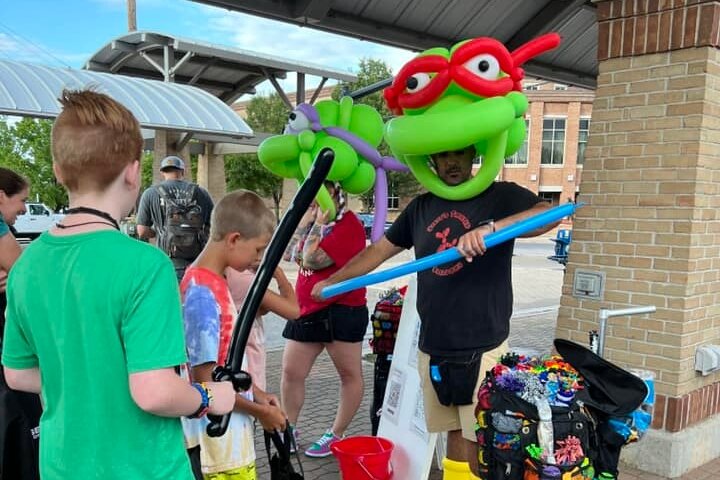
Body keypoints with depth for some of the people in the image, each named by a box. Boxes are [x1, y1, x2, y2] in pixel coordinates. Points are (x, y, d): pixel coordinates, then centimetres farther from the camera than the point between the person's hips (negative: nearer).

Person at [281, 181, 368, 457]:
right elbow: (293, 254, 7)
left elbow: (312, 260, -22)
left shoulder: (348, 225, -15)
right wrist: (306, 219, 2)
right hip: (307, 310, 9)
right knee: (291, 372, 10)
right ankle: (289, 430, 25)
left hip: (341, 311, -8)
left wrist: (319, 222, -14)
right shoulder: (317, 218, 13)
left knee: (349, 373, 7)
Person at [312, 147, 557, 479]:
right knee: (454, 432, 13)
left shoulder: (500, 196, -2)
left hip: (482, 347, -4)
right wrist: (331, 282, 21)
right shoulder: (420, 207, 12)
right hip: (433, 348, 4)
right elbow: (380, 249, 18)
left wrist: (490, 228, -34)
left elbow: (548, 215, -20)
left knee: (481, 438, -1)